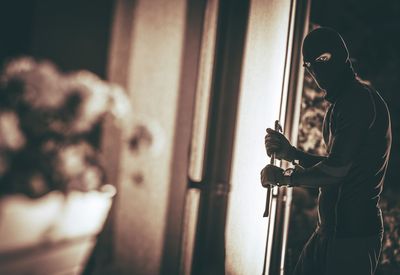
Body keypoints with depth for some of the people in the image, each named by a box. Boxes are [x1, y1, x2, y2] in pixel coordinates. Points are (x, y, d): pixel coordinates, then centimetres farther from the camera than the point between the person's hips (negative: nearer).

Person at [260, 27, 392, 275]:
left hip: (352, 232, -10)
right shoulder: (342, 103, 18)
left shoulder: (359, 100, -14)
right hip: (331, 229, 10)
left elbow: (336, 170, -19)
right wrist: (291, 153, 12)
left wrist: (285, 177, -6)